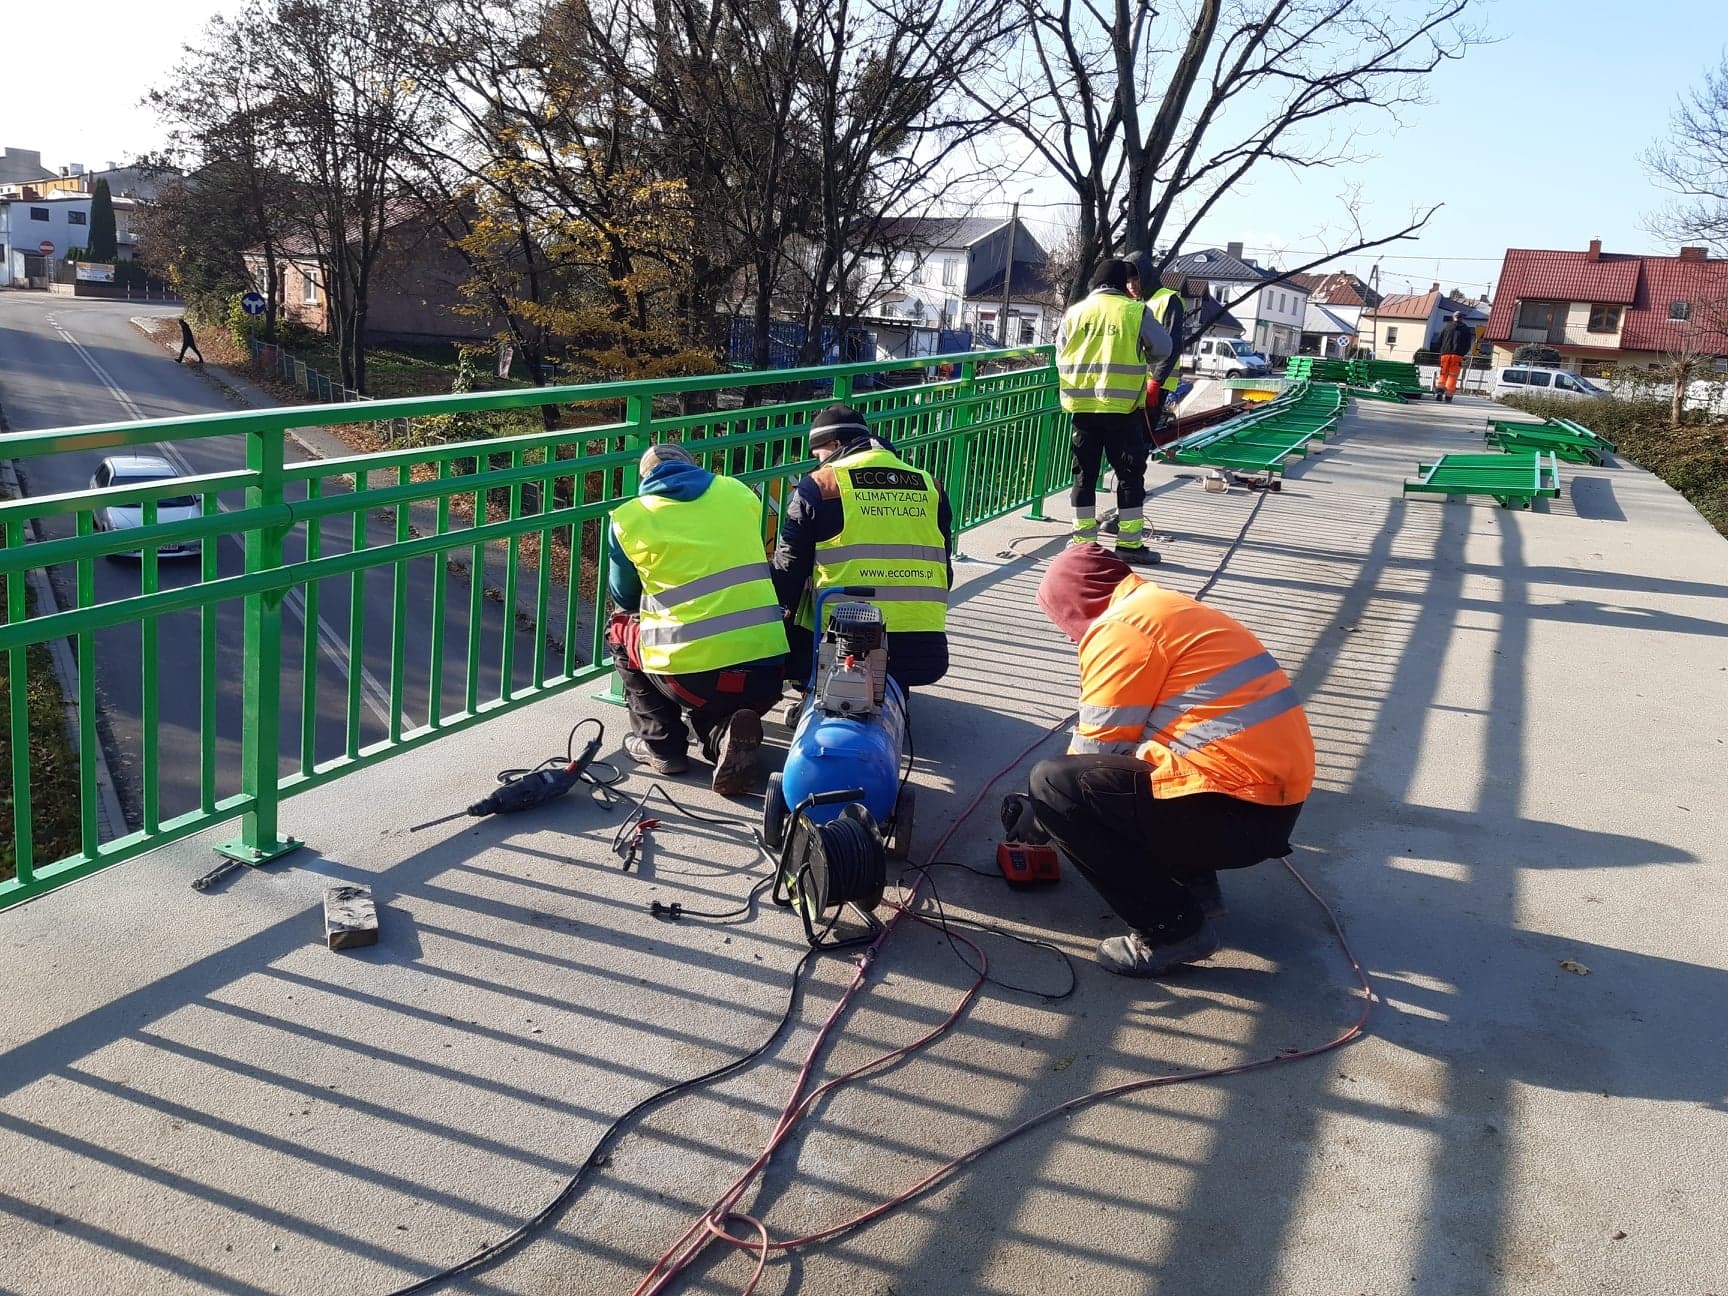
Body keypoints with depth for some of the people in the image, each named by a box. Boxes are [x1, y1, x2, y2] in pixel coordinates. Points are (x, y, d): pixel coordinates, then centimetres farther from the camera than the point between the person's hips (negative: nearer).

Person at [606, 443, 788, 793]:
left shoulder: (628, 519, 5)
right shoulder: (739, 492, 12)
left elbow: (624, 598, 20)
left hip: (693, 676, -3)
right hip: (767, 675, 3)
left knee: (621, 627, 25)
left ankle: (660, 744, 17)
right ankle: (723, 734, 1)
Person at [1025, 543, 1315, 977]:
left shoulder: (1119, 627, -9)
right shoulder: (1164, 607, 20)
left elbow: (1098, 748, -5)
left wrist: (1049, 798, 13)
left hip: (1236, 811, -10)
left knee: (1051, 786, -8)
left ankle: (1173, 928, -3)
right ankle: (1194, 884, 18)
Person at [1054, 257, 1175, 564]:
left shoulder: (1074, 312, 6)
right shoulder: (1136, 311, -4)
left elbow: (1061, 356, 12)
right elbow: (1163, 348, 4)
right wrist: (1142, 364, 22)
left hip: (1082, 405, 3)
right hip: (1123, 404, -3)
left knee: (1084, 472, 10)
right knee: (1129, 473, 4)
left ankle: (1083, 540, 13)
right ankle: (1130, 542, 4)